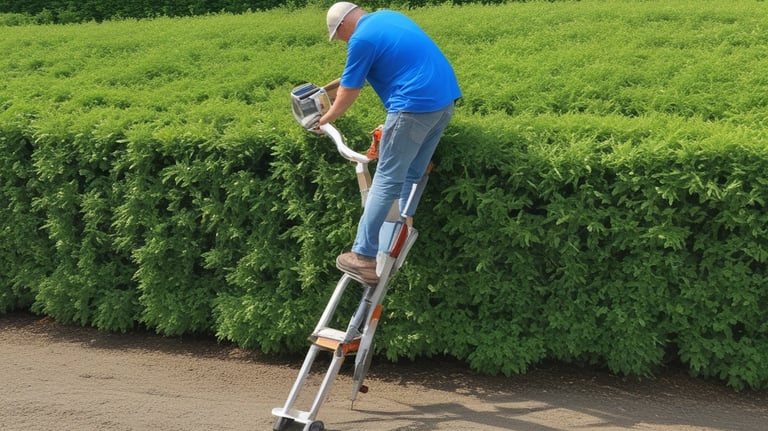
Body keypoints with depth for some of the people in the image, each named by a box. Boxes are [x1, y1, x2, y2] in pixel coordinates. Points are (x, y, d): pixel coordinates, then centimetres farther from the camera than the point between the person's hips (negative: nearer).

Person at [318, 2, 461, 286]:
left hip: (415, 105, -9)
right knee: (411, 176, 15)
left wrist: (325, 120, 19)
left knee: (387, 181, -5)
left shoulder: (361, 39, -6)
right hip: (445, 97, 9)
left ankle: (364, 257, -4)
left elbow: (349, 92, 3)